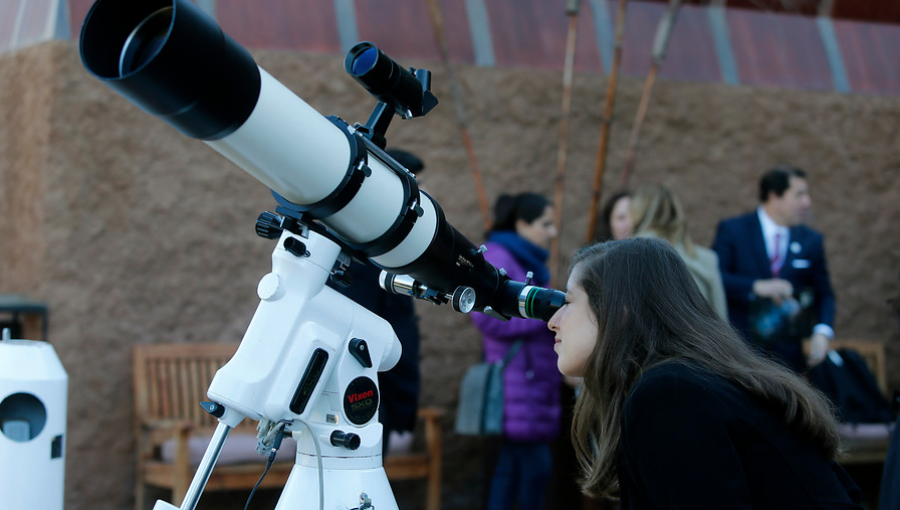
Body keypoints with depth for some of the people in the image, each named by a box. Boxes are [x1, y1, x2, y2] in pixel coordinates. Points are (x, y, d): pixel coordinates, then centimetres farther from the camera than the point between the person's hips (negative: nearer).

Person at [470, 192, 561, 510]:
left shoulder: (529, 262, 21)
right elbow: (487, 317, -19)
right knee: (536, 465, -11)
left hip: (535, 380, 9)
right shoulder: (497, 257, -8)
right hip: (515, 380, -9)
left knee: (509, 469, 7)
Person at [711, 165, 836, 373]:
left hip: (789, 354, 3)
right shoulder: (732, 230, 0)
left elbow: (824, 294, 11)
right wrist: (756, 287, -23)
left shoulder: (812, 241, 11)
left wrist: (822, 332, -8)